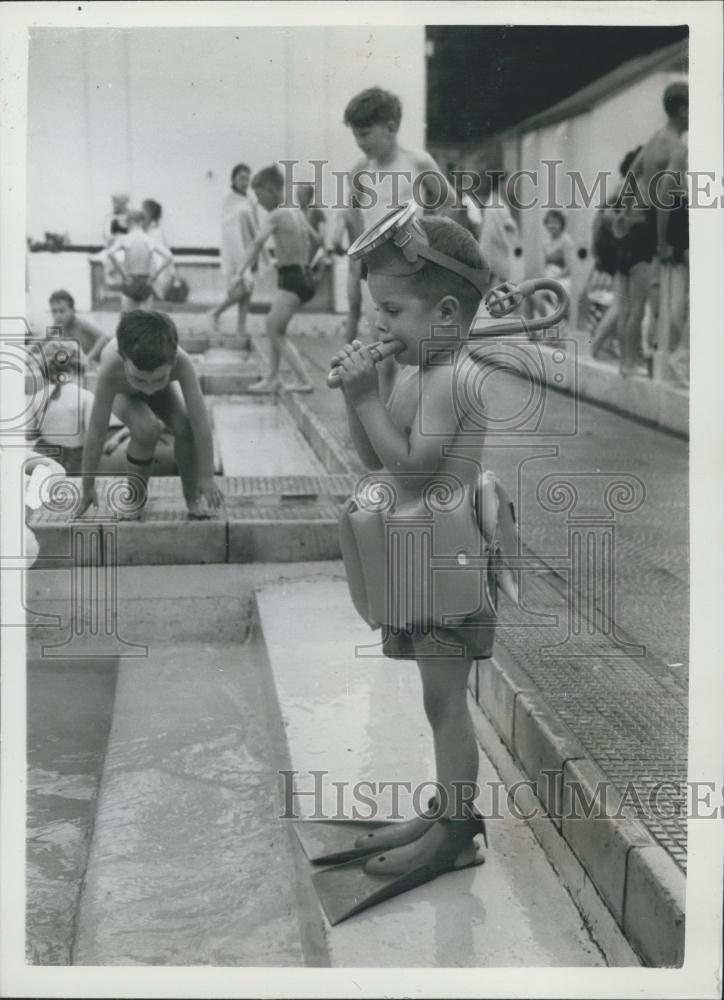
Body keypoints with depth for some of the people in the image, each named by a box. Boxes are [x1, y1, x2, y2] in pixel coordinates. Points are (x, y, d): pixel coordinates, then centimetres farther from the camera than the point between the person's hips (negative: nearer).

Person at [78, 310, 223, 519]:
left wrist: (206, 476, -32)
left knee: (186, 428, -25)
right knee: (147, 429, -31)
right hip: (124, 395, -2)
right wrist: (88, 485, -25)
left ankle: (192, 497, 0)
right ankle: (136, 495, -5)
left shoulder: (182, 362, -43)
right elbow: (96, 432, -34)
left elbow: (200, 422, -37)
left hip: (164, 393, 2)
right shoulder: (110, 369, -43)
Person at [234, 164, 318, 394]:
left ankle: (304, 380, -6)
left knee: (276, 331, -4)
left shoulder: (277, 215, -13)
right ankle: (272, 378, 20)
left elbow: (257, 243, -25)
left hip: (291, 279, -9)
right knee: (274, 327, 16)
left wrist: (239, 273, -29)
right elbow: (314, 239, 27)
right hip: (303, 276, 9)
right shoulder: (297, 211, 12)